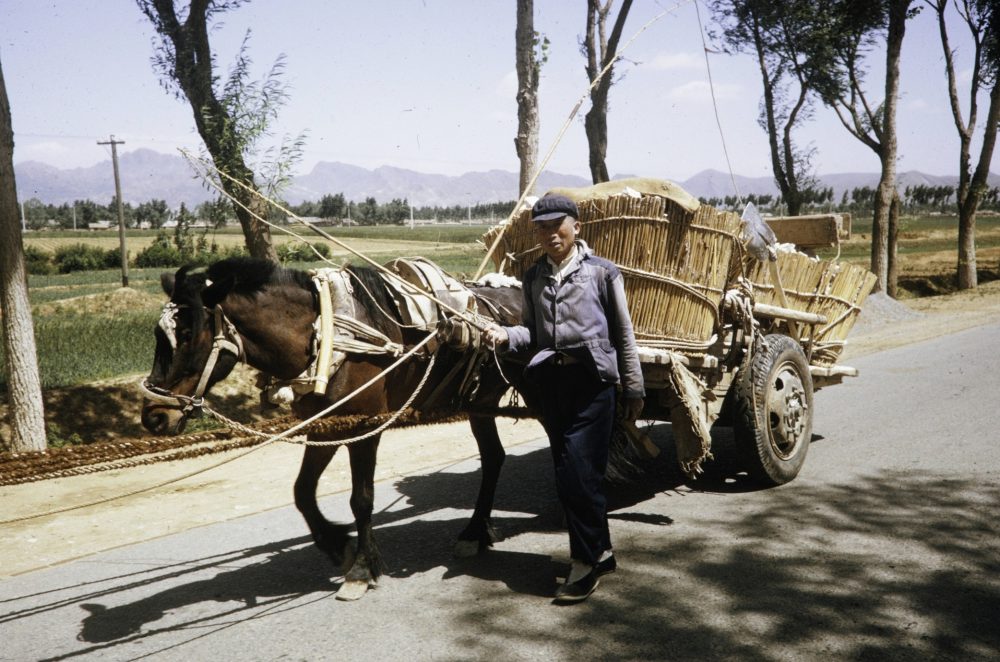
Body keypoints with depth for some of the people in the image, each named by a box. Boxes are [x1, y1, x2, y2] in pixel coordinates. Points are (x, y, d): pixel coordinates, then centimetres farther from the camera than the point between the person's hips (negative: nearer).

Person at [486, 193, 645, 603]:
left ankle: (585, 564, 5)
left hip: (592, 381, -5)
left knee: (580, 475, -8)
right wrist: (505, 335, -10)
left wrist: (634, 389, 2)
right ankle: (601, 552, 29)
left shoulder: (602, 272, -1)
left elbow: (623, 334, 1)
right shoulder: (533, 278, 12)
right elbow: (532, 332, 13)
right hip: (551, 381, 5)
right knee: (567, 476, 12)